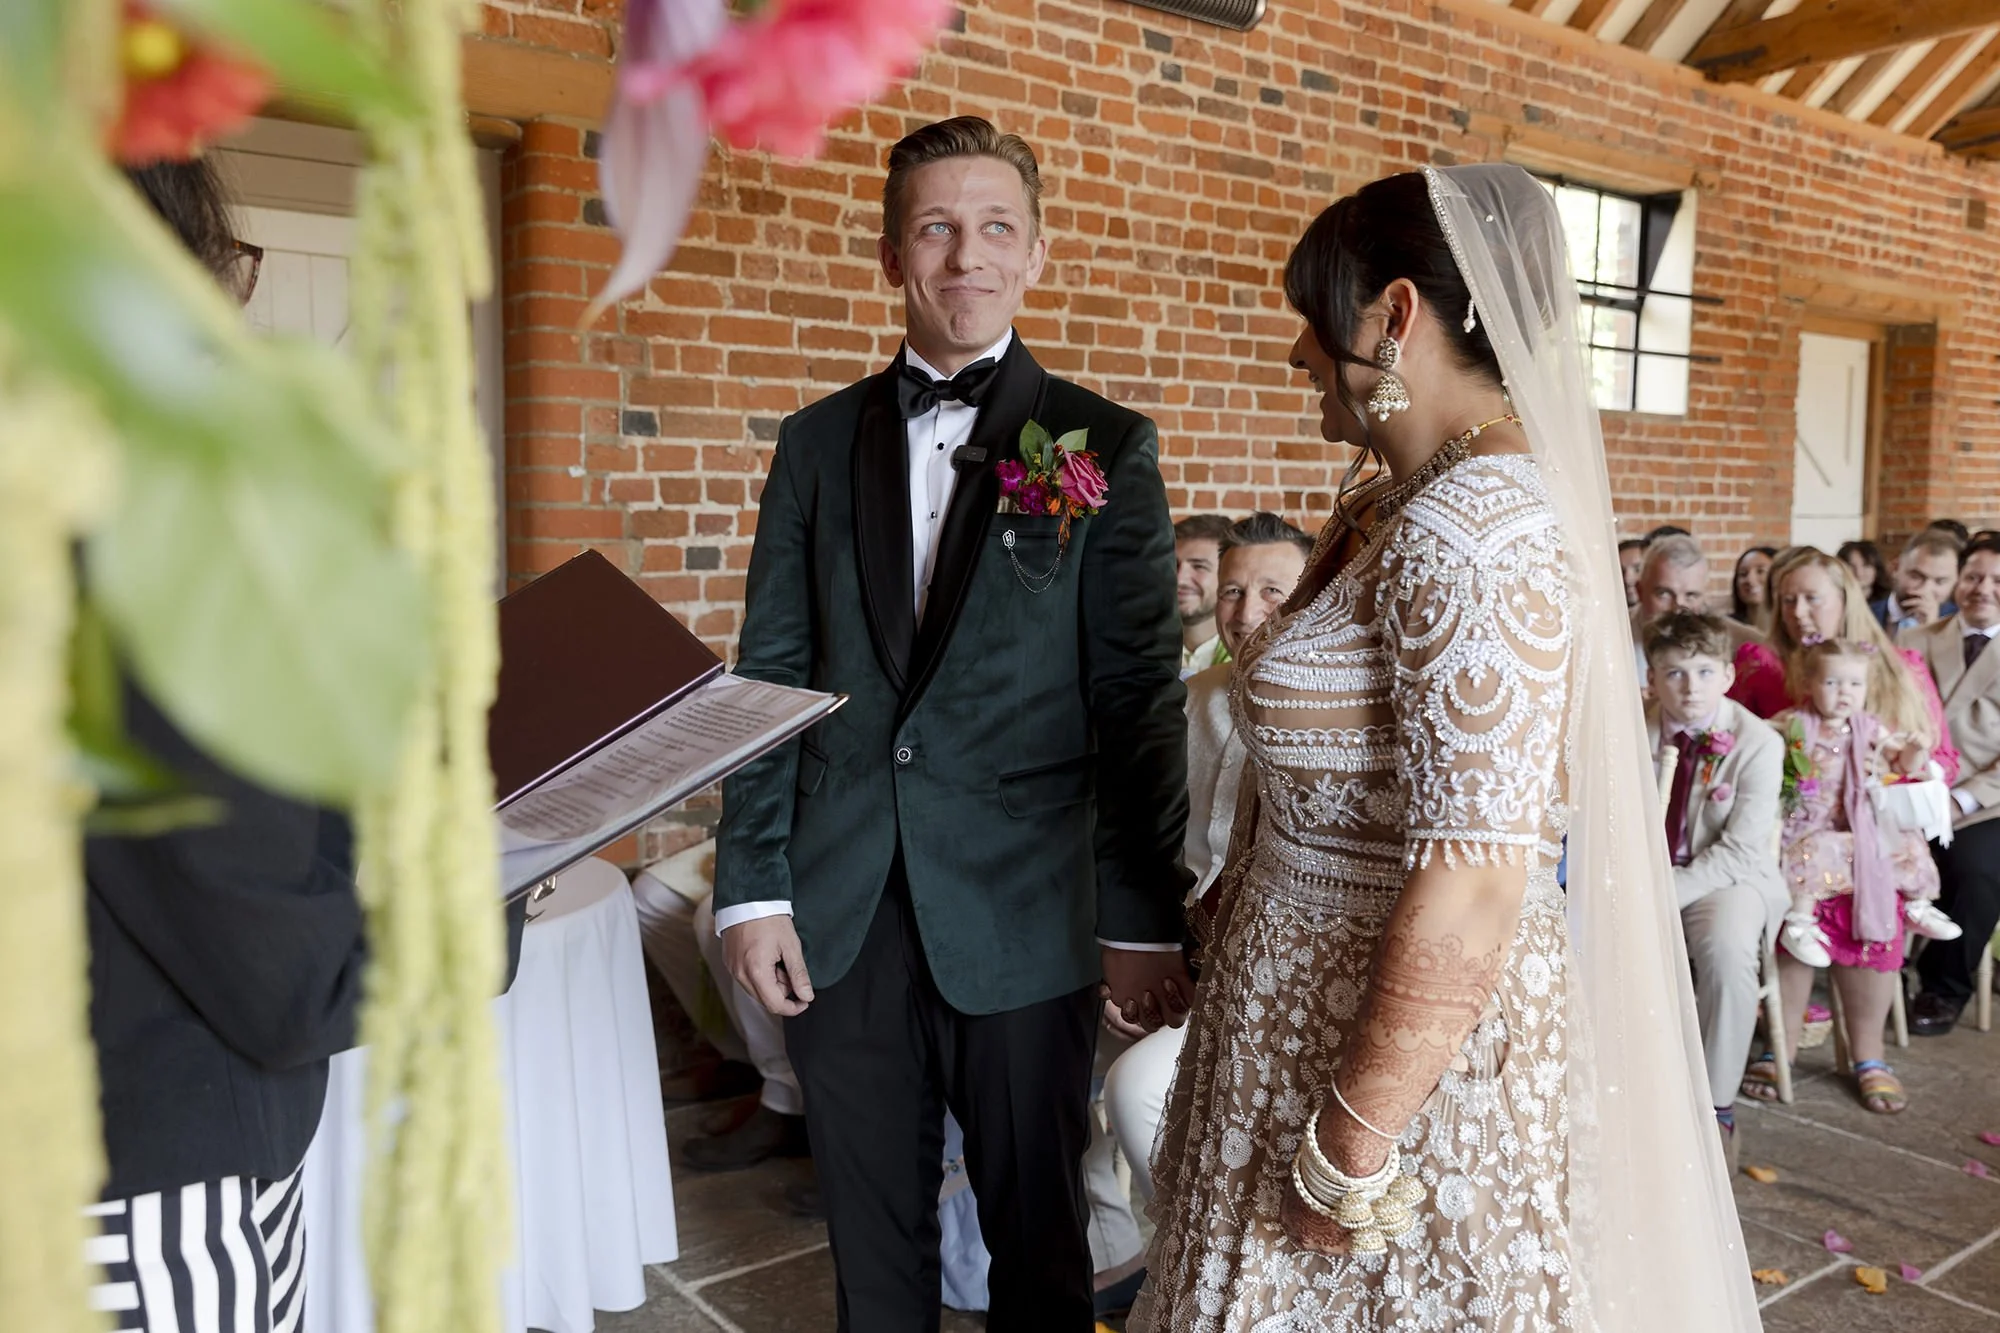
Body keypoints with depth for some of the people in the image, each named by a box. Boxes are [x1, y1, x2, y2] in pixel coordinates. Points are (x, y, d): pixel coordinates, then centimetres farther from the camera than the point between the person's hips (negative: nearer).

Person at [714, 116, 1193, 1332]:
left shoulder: (1107, 447, -2)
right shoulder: (818, 442, 6)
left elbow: (1142, 696, -4)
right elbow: (771, 675, 6)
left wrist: (1146, 918, -7)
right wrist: (752, 888, 0)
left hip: (1025, 919, -2)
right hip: (839, 920, 3)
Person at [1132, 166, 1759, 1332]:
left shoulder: (1472, 535, -23)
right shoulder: (1396, 509, 6)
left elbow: (1474, 890, -26)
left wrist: (1347, 1151, -20)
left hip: (1408, 1048, -8)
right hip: (1315, 1004, 8)